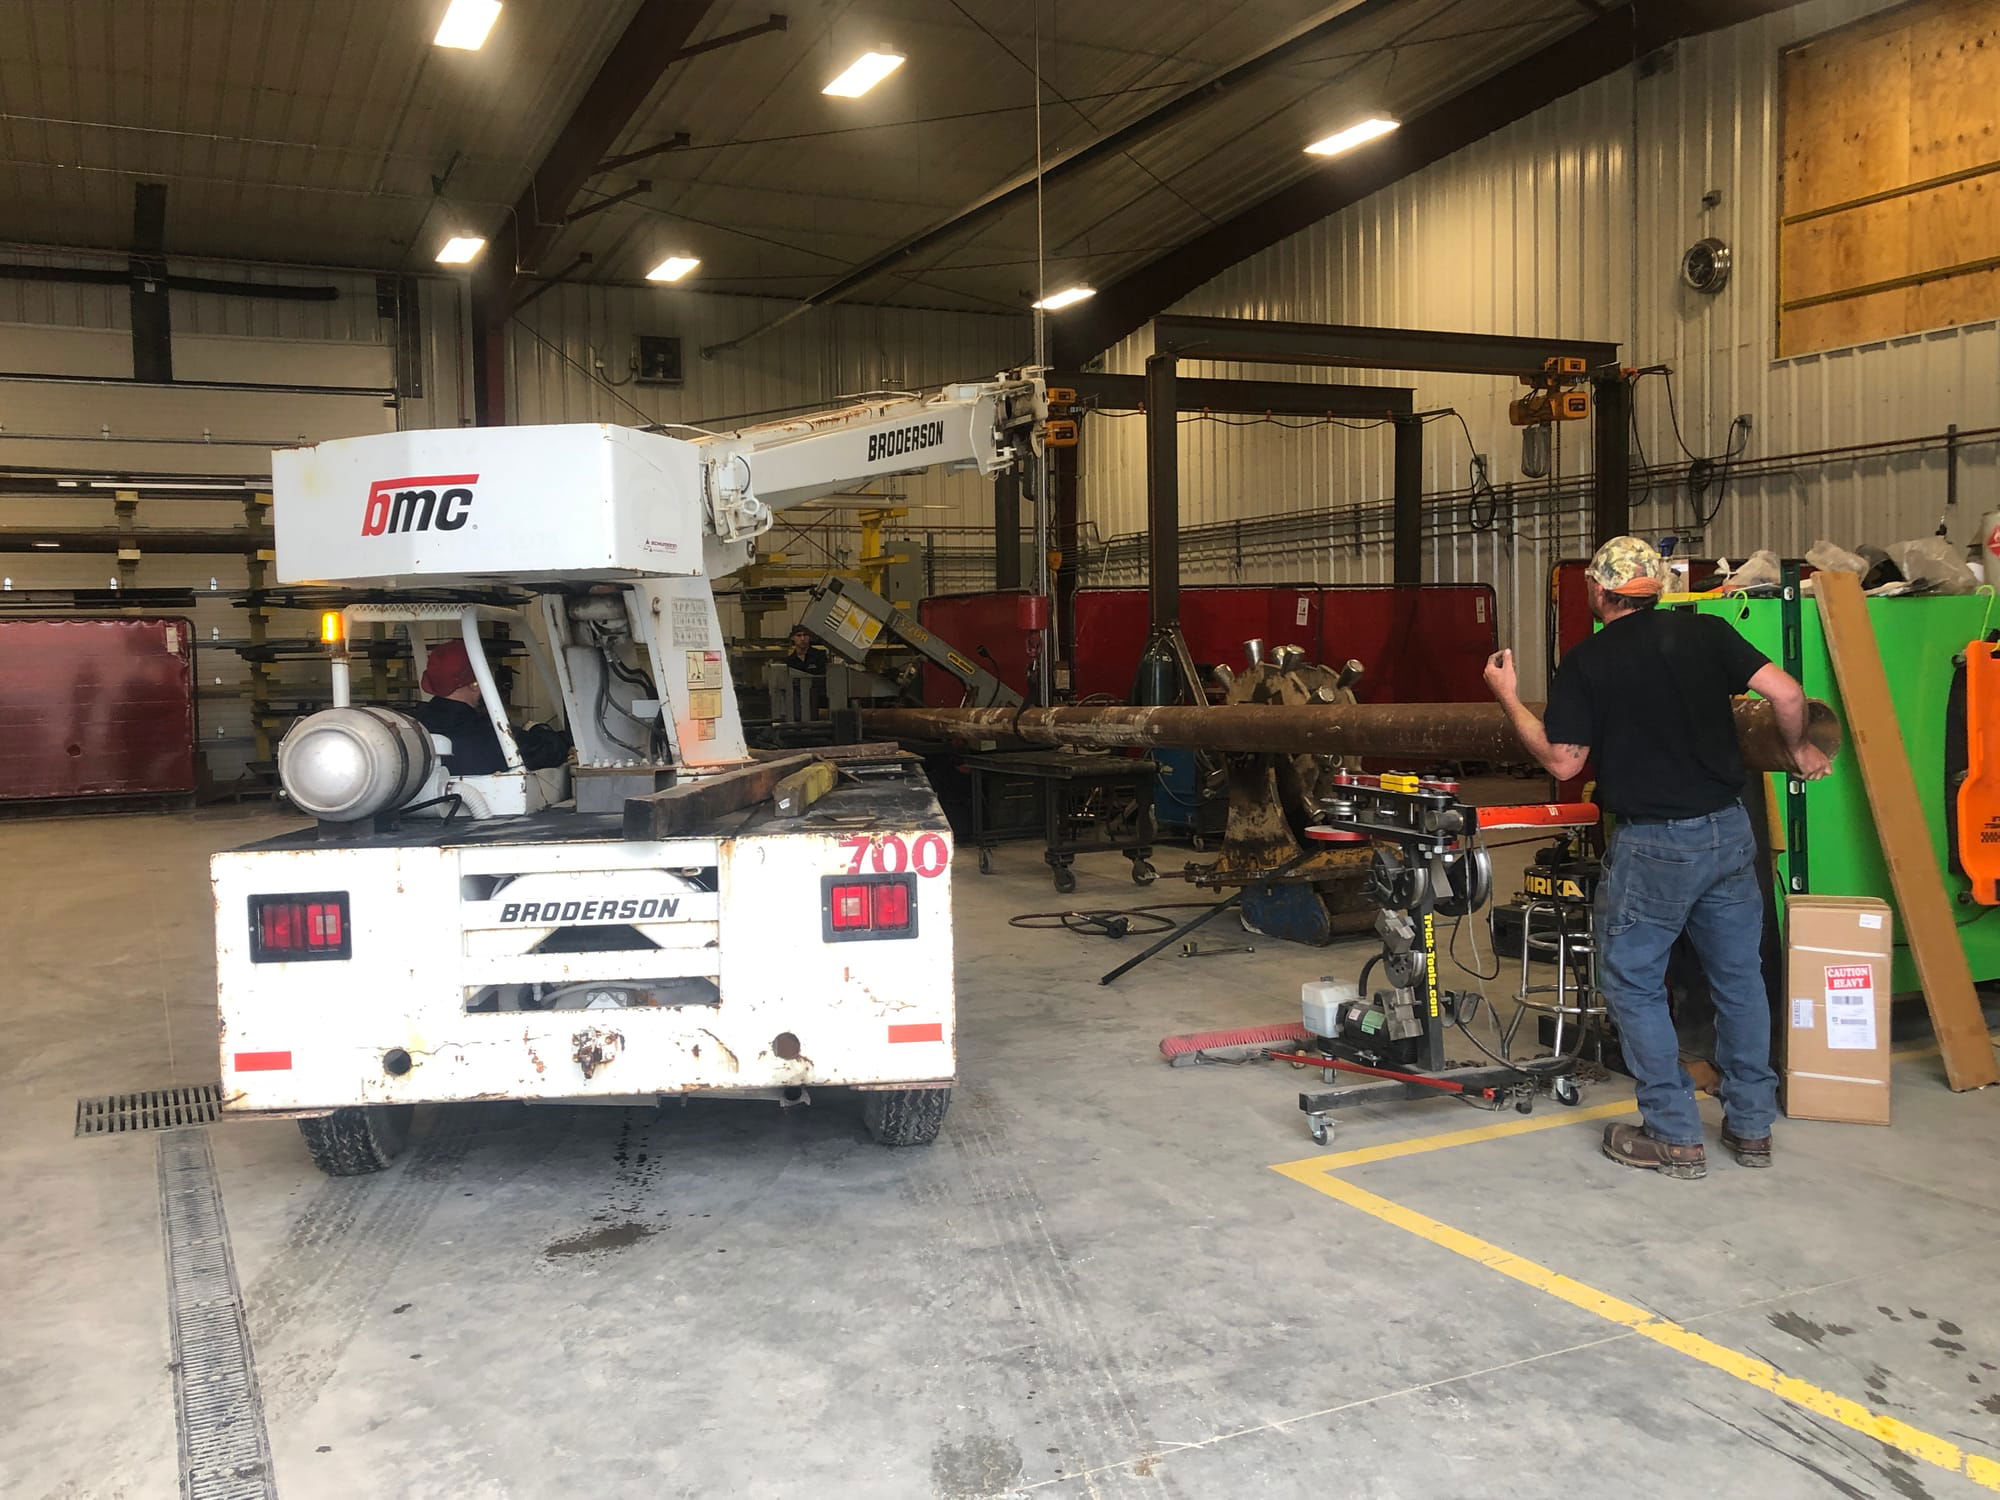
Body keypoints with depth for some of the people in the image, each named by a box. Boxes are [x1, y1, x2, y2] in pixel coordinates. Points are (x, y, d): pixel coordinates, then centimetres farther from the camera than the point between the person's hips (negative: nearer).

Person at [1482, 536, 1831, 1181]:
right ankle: (1751, 1126, 26)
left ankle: (1675, 1138, 11)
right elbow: (1786, 694, -4)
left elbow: (1562, 762, -5)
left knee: (1632, 984, 9)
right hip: (1729, 830, 5)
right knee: (1739, 977, 17)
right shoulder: (1705, 632, 3)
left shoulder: (1584, 663, -6)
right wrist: (1798, 749, 15)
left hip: (1653, 844, -4)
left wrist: (1509, 699, 6)